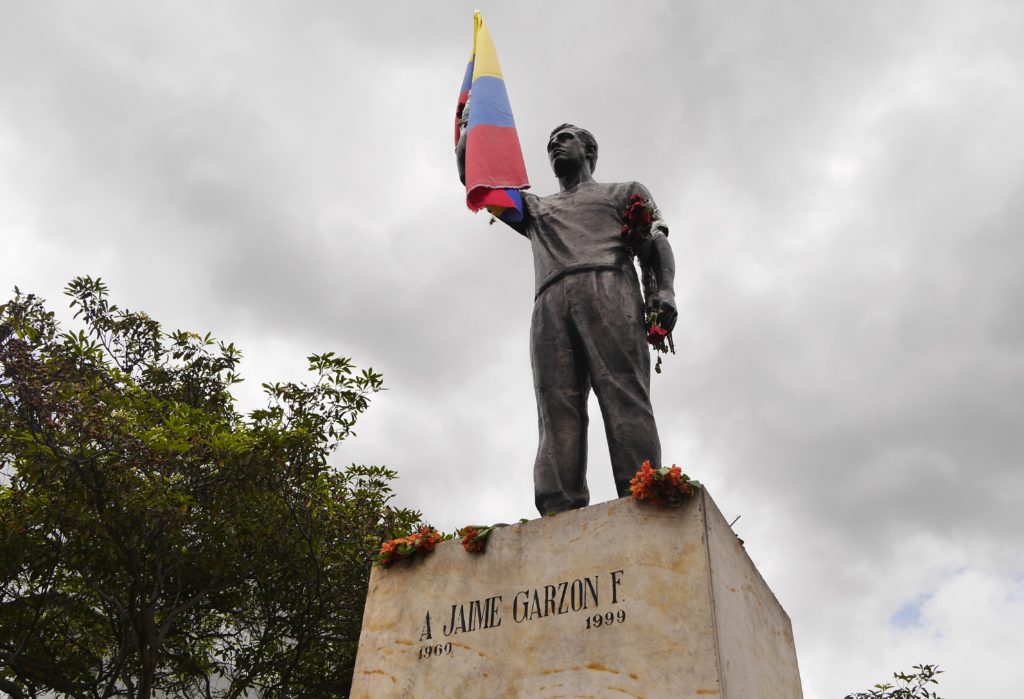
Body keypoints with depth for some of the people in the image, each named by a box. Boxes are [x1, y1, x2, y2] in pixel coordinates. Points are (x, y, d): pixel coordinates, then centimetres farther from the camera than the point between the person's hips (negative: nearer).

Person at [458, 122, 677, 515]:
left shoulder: (625, 192, 30)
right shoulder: (535, 208, 39)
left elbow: (656, 242, 13)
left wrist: (663, 290, -6)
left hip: (608, 289, -3)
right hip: (550, 304, 3)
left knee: (623, 395, -22)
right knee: (557, 412, -16)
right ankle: (560, 517, -29)